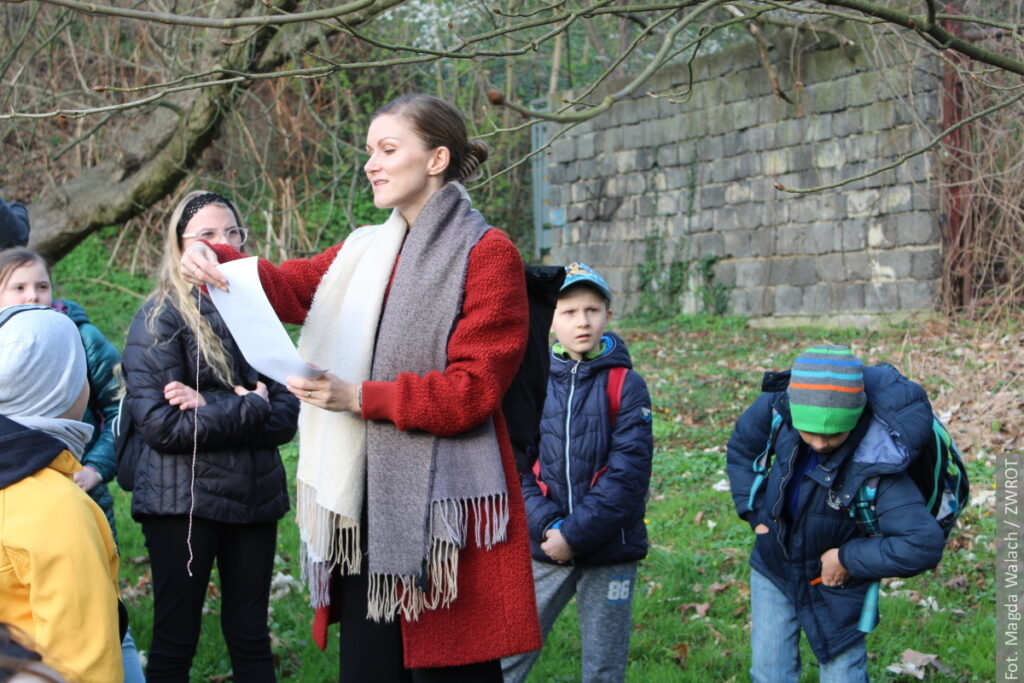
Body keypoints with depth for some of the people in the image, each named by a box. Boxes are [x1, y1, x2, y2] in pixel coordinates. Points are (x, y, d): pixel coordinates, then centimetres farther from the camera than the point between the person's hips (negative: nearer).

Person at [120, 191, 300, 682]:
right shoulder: (161, 319, -6)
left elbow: (287, 415, 1)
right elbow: (160, 424, -16)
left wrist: (213, 408, -15)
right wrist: (247, 408, -12)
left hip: (254, 496, 5)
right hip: (184, 502, -5)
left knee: (250, 639, 12)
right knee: (175, 643, 3)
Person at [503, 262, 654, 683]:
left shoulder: (626, 385, -3)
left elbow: (628, 473, -10)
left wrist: (575, 534, -16)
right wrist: (545, 527, -16)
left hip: (610, 553, -1)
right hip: (544, 550, 1)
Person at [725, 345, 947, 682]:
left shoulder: (877, 463, -36)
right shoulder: (778, 409, -23)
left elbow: (924, 544, -40)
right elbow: (741, 447, 0)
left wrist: (849, 559, -28)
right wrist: (755, 513, -4)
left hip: (835, 583, -4)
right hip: (773, 566, 4)